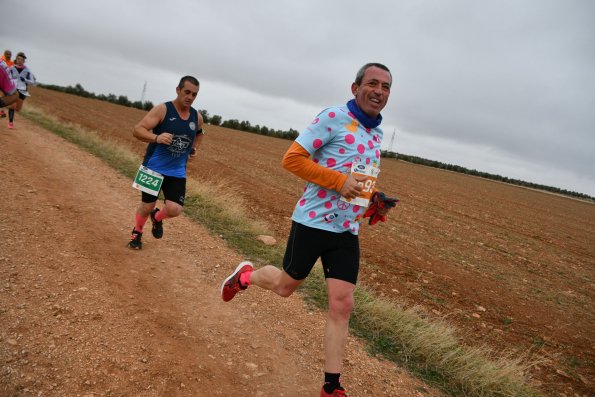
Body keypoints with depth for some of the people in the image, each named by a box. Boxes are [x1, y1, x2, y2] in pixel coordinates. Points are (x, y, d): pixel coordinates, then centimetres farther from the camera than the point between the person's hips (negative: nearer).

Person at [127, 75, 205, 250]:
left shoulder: (197, 117, 3)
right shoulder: (162, 109, -11)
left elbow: (199, 133, 28)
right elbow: (137, 130, -17)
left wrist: (194, 148, 10)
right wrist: (156, 138, -35)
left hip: (177, 172, 3)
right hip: (153, 168, -3)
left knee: (174, 209, -10)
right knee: (147, 206, 6)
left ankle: (157, 218, 28)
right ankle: (137, 232, 39)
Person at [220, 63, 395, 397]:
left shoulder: (377, 133, 13)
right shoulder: (334, 117, -10)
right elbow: (292, 159, -15)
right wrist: (339, 181, -22)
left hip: (348, 231, 6)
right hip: (313, 222, -5)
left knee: (342, 305, 1)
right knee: (285, 286, 13)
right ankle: (244, 275, 45)